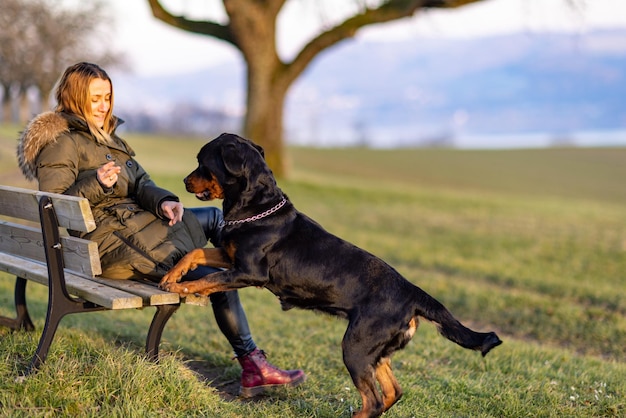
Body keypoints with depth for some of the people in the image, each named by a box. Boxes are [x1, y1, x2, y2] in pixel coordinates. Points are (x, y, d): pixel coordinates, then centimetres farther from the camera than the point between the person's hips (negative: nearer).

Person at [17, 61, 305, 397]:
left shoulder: (106, 137, 19)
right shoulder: (60, 143, -8)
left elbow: (140, 182, 9)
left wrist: (162, 201, -12)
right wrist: (95, 184, -29)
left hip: (136, 222, 10)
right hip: (109, 244, -10)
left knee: (215, 217, 10)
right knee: (214, 278, -16)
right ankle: (252, 365, -8)